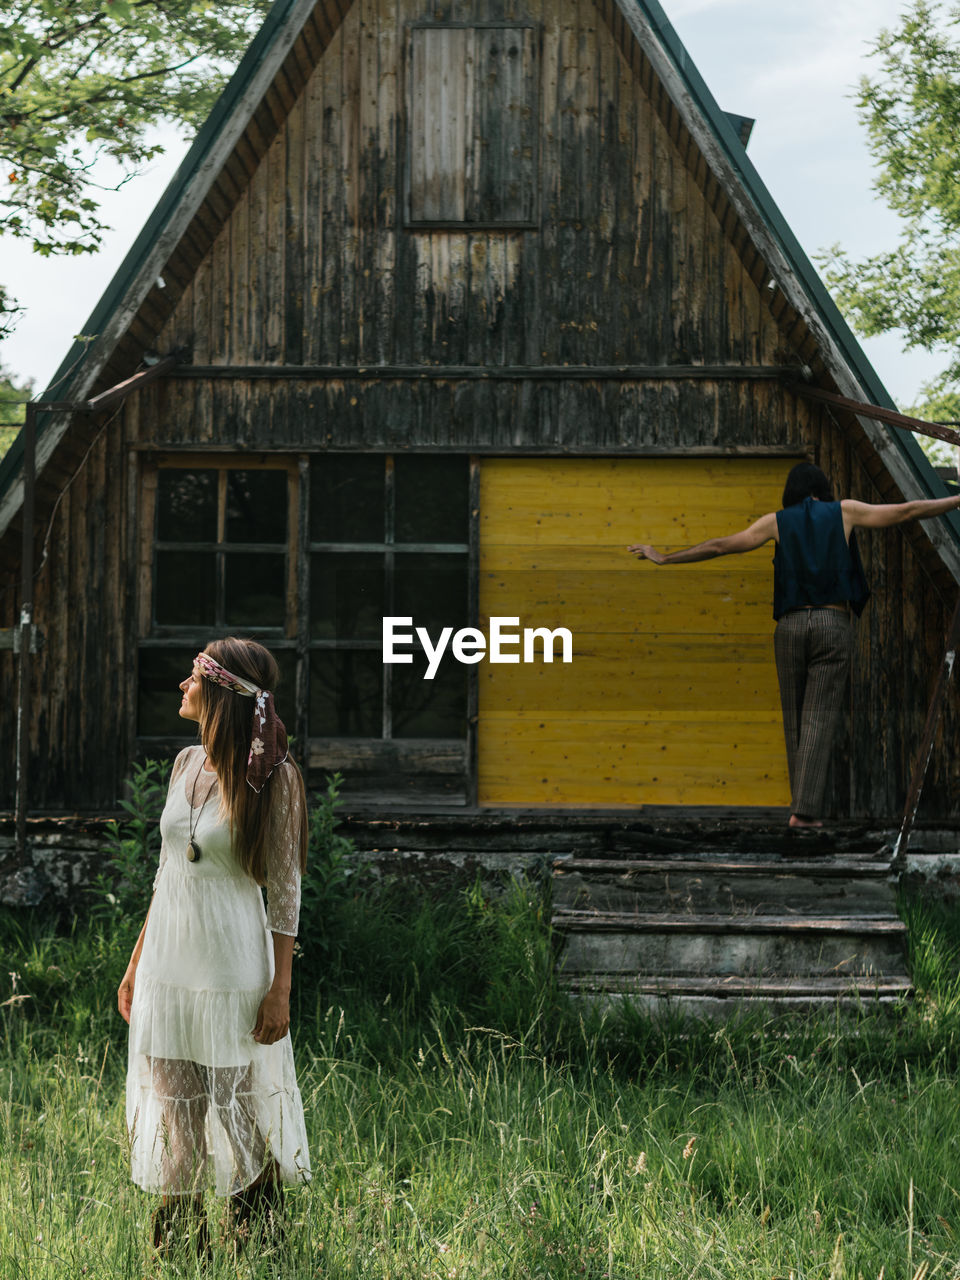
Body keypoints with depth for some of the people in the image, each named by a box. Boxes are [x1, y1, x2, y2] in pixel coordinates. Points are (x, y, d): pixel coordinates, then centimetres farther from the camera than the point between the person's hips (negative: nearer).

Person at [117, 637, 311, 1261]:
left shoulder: (272, 777, -11)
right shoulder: (188, 763, 8)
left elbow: (285, 892, -10)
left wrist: (281, 989, -12)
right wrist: (137, 962, 16)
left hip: (231, 970, -6)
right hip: (169, 963, 6)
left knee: (241, 1114, 3)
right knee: (173, 1116, 9)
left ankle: (261, 1242, 19)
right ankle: (180, 1253, 20)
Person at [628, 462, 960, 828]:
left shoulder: (777, 522, 12)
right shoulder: (844, 512, 9)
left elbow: (718, 546, 13)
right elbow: (909, 510, 8)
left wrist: (663, 558, 22)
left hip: (791, 625, 2)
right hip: (834, 625, -1)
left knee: (795, 718, 13)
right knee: (819, 719, -5)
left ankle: (803, 803, 18)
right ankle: (805, 810, -15)